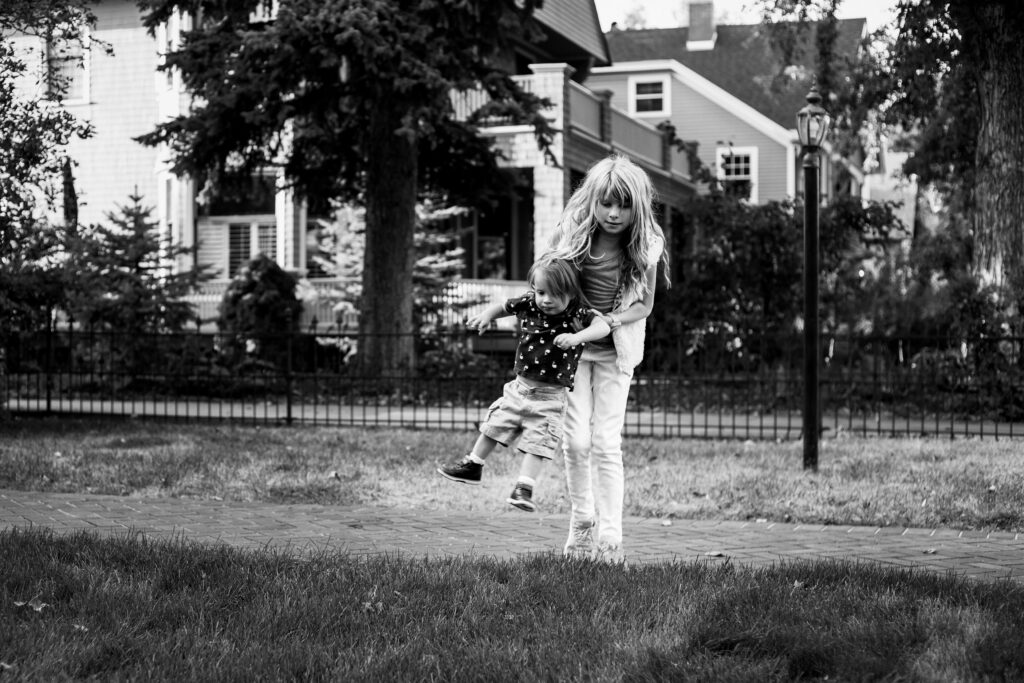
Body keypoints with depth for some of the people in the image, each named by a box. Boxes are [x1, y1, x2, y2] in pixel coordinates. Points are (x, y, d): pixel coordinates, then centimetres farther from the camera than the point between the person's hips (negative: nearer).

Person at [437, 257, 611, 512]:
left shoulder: (577, 314, -17)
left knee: (537, 442, -10)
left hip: (550, 395, -5)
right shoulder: (528, 304, -6)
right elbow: (503, 306, 11)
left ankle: (523, 489, -6)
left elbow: (603, 326, -31)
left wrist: (577, 337, -45)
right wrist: (487, 315, -8)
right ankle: (472, 467, 34)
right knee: (494, 425, 16)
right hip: (520, 386, 5)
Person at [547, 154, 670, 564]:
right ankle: (582, 522, 14)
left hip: (617, 345, 0)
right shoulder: (572, 232, -16)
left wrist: (612, 320, -21)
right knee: (576, 439, -6)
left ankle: (611, 538, 0)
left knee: (606, 443, -6)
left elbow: (644, 304, -3)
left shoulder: (645, 245, -15)